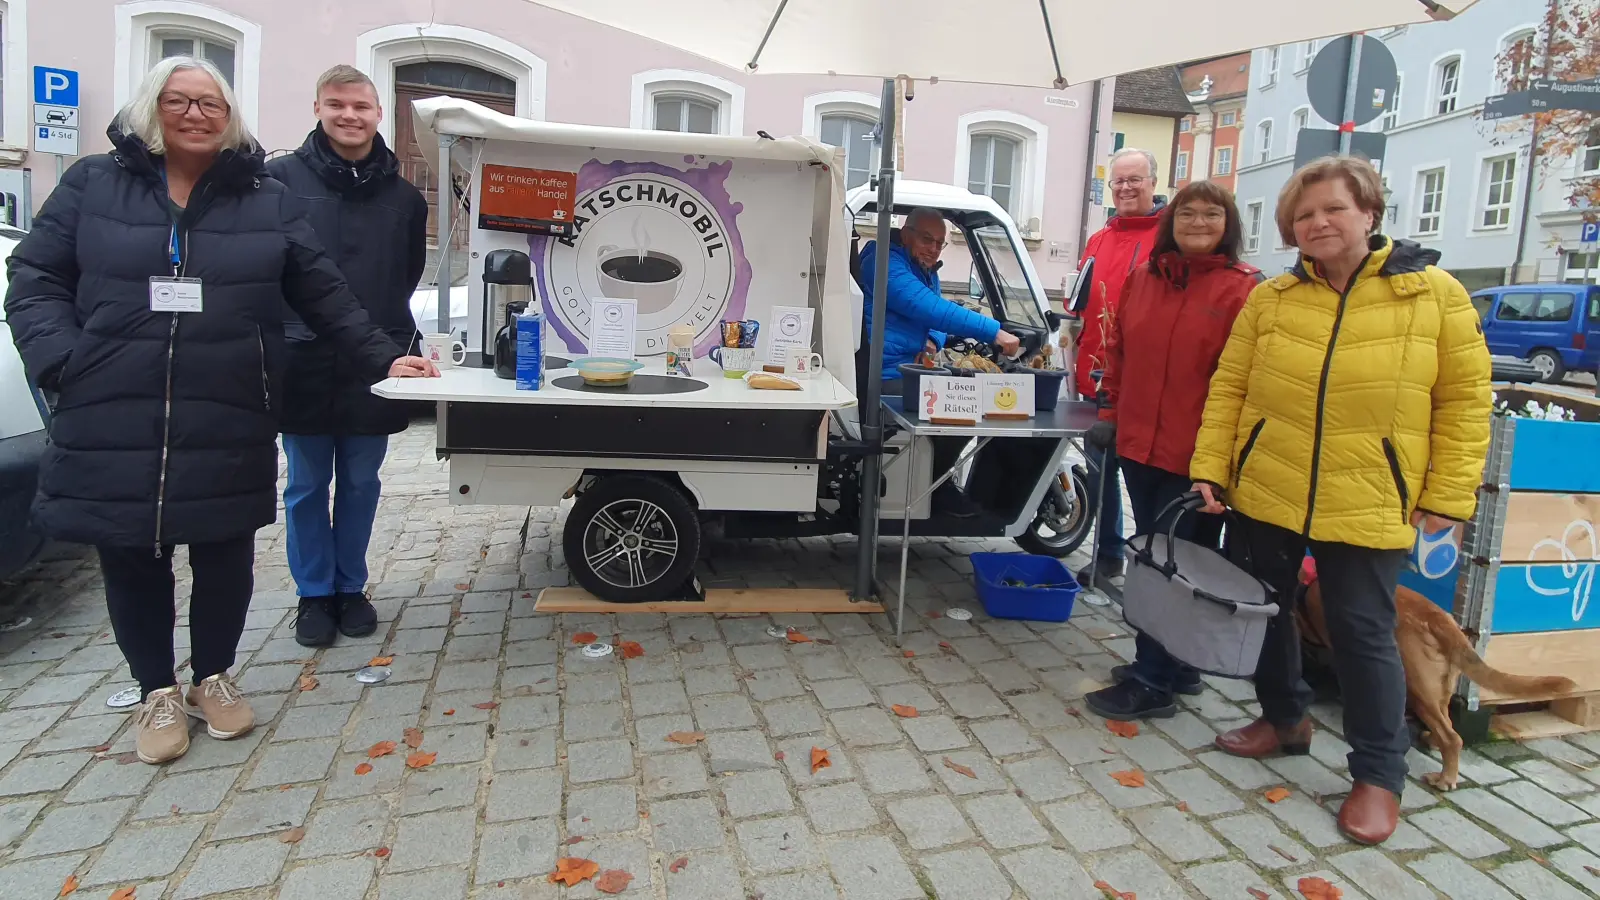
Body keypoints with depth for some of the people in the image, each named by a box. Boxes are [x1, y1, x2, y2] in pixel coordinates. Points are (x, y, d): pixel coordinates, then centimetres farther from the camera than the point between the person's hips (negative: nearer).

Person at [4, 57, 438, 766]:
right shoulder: (92, 185, 7)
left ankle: (213, 677, 33)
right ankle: (157, 692, 28)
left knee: (225, 555, 10)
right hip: (113, 426, 0)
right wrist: (62, 362, -9)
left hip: (230, 427, 0)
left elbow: (323, 294, 8)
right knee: (132, 561, 9)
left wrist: (382, 358, 1)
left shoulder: (265, 200, 8)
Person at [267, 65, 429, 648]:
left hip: (374, 364, 2)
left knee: (360, 483, 11)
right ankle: (315, 594, 21)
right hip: (301, 360, -2)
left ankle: (350, 587, 25)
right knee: (307, 485, 7)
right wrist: (278, 326, -4)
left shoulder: (403, 196, 8)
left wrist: (388, 332, 6)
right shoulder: (281, 179, 0)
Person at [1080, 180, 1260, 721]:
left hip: (1195, 456, -6)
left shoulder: (1243, 289, -7)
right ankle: (1172, 665, 31)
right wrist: (1111, 414, 12)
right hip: (1139, 445, 6)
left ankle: (1152, 682, 13)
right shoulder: (1142, 278, 10)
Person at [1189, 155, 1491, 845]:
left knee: (1362, 632, 0)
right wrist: (1210, 469, -5)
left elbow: (1465, 397, -1)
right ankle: (1285, 718, 39)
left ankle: (1379, 774, 20)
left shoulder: (1434, 293, -3)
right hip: (1265, 491, 4)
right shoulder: (1269, 299, 3)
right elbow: (1229, 389, 2)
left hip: (1368, 503, -3)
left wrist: (1447, 495, -5)